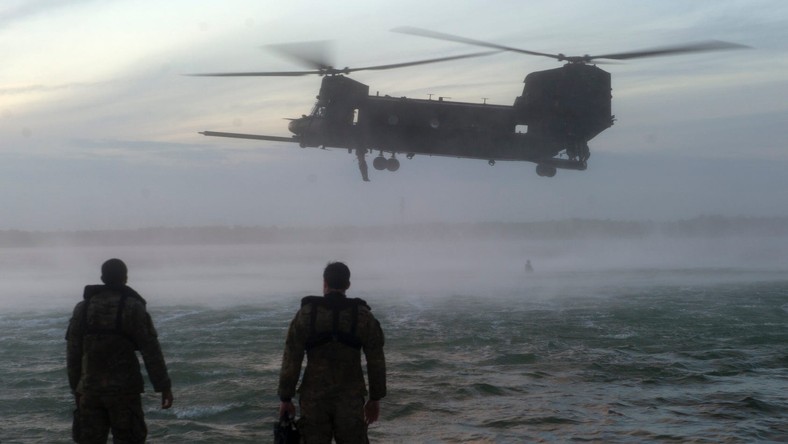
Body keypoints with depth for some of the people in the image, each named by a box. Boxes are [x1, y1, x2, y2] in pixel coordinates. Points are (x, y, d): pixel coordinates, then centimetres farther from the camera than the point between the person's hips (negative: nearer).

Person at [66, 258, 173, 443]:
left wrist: (76, 388, 17)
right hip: (123, 390, -3)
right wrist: (164, 387, -5)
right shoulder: (133, 308, -5)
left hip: (90, 389, 3)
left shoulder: (82, 308, 7)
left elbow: (73, 353, 9)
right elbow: (151, 351, -8)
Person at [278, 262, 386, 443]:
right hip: (350, 400, 0)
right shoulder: (363, 316, -3)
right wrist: (375, 399, 10)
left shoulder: (306, 314, -5)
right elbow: (376, 361, -1)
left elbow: (291, 360, -6)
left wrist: (285, 399, 2)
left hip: (314, 399, 0)